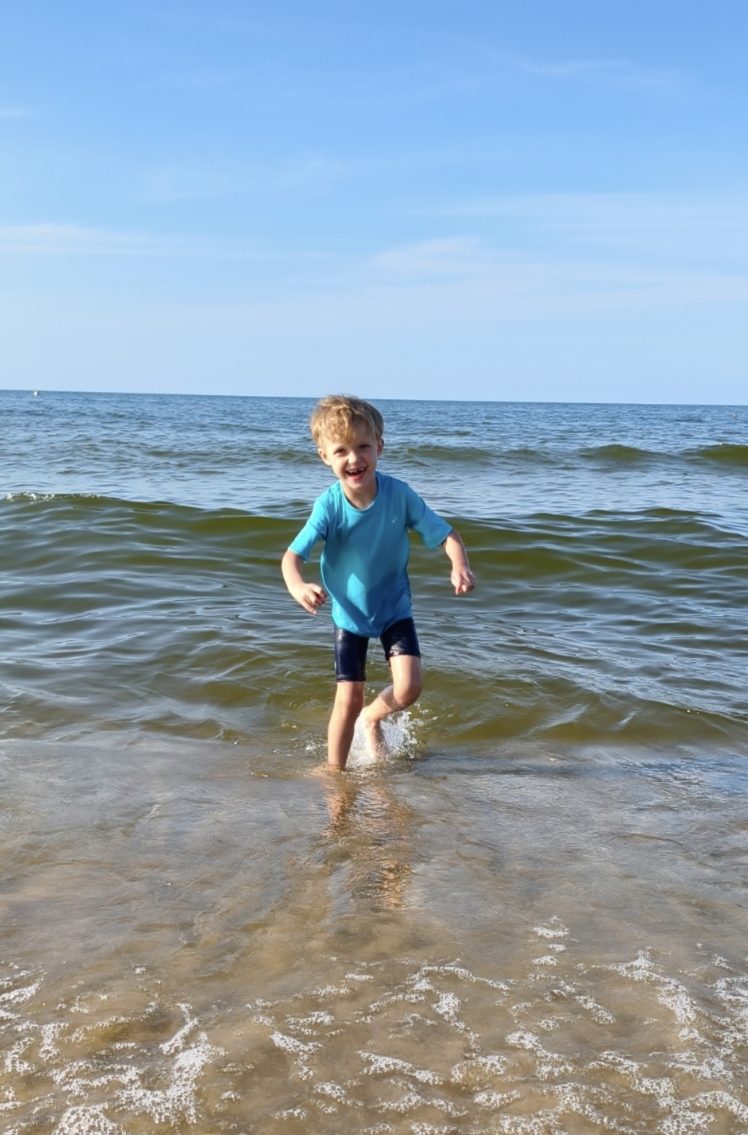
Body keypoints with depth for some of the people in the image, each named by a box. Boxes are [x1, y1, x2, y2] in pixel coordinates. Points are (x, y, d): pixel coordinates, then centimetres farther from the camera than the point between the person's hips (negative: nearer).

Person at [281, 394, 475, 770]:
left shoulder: (399, 494, -20)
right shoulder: (329, 505, -22)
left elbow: (446, 534, -15)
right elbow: (292, 556, -23)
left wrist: (460, 566, -36)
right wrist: (297, 586, -45)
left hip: (394, 608, 1)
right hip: (349, 612, -1)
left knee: (408, 687, -13)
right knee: (349, 699, 0)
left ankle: (372, 718, 20)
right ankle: (335, 769, 22)